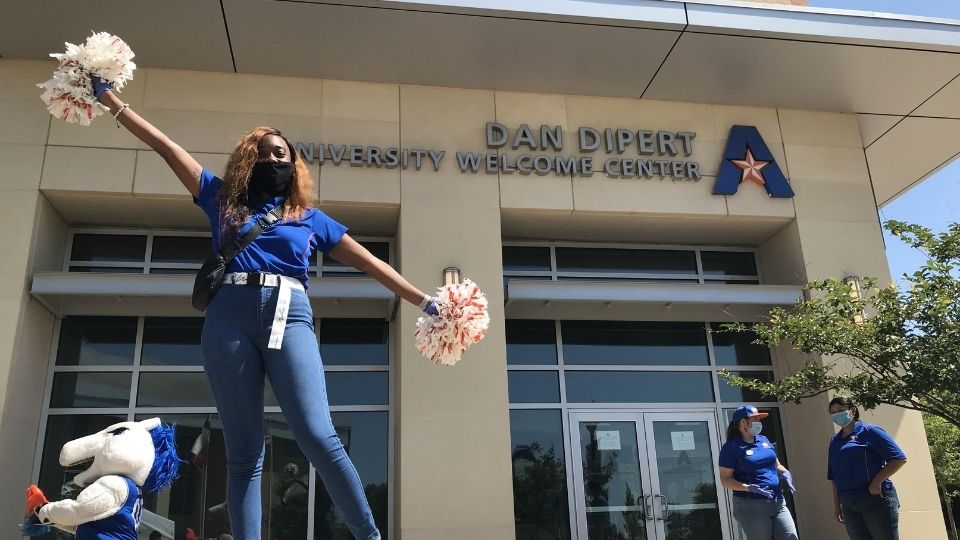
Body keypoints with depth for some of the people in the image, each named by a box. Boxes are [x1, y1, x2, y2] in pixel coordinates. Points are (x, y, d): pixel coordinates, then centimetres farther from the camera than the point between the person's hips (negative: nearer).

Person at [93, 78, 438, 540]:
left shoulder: (311, 218, 22)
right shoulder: (224, 200, 23)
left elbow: (370, 263, 21)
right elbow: (165, 146, 24)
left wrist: (422, 301, 16)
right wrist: (108, 98, 25)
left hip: (288, 316, -1)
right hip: (229, 317, 2)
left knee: (318, 437, -17)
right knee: (243, 451, -1)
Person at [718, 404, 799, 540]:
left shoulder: (763, 440, 15)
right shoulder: (731, 447, -6)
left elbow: (777, 465, 24)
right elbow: (725, 479, -9)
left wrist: (785, 473, 1)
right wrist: (749, 488, -23)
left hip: (778, 503, 6)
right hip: (751, 506, -6)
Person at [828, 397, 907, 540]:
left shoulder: (869, 431, -1)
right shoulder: (834, 442, 16)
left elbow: (900, 459, -8)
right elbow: (835, 478, 19)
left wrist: (877, 481, -15)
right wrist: (837, 506, 13)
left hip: (876, 499, -6)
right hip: (849, 506, 6)